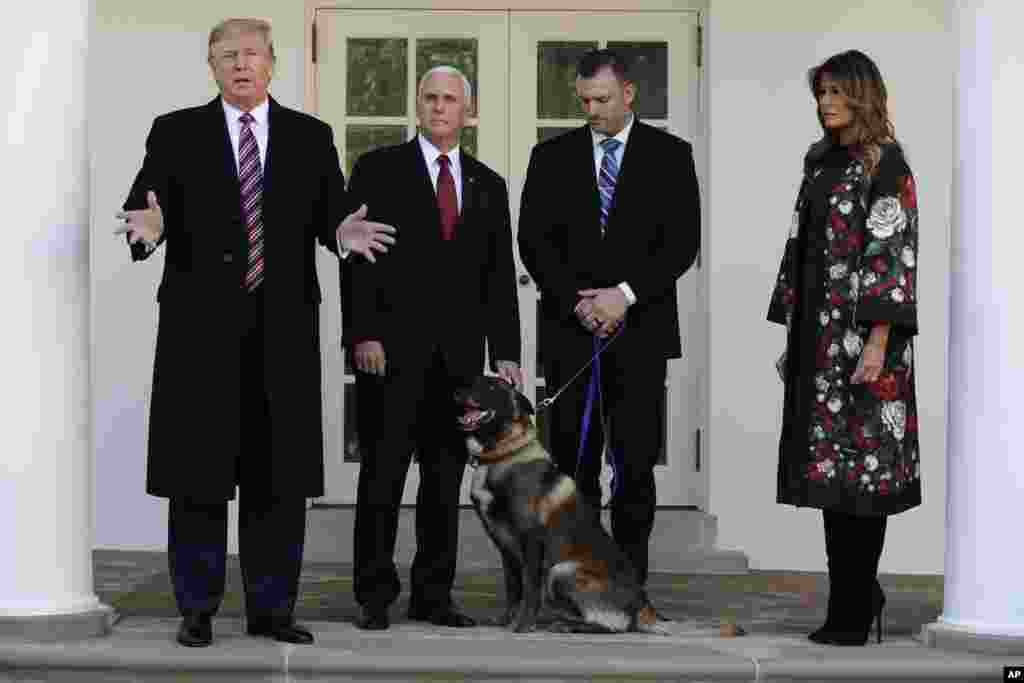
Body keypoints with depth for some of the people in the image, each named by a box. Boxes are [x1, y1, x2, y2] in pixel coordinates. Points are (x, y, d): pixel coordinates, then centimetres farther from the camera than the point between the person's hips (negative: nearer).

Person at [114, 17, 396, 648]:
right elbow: (145, 209, -1)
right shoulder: (176, 133, 6)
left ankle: (272, 607, 14)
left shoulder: (311, 136, 11)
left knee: (278, 469, 5)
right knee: (199, 467, 1)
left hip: (283, 326, 2)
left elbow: (328, 214, 7)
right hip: (201, 324, -1)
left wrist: (343, 231, -15)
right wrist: (150, 228, -24)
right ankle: (198, 609, 10)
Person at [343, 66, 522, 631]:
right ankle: (375, 595, 5)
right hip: (391, 349, -4)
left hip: (459, 353, 4)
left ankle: (433, 595, 13)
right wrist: (363, 333, -14)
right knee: (382, 473, -1)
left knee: (446, 477, 6)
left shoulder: (488, 185, 15)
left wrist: (505, 353, 5)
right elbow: (358, 257, -4)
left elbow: (500, 276, 13)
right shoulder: (378, 170, 3)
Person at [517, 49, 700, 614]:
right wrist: (576, 301, -9)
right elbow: (533, 241, 4)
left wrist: (625, 294, -12)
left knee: (636, 465, -1)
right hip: (569, 332, 1)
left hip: (640, 330, -1)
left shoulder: (670, 155, 5)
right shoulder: (552, 156, 9)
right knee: (572, 461, 0)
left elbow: (683, 242, -2)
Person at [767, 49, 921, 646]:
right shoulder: (822, 161, 15)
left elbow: (893, 253, -14)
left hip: (860, 333, -7)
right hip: (817, 332, 7)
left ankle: (855, 612, 1)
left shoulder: (886, 164, -8)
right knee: (828, 461, 8)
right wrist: (792, 334, 14)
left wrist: (878, 343, -20)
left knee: (858, 462, -5)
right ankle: (859, 593, 17)